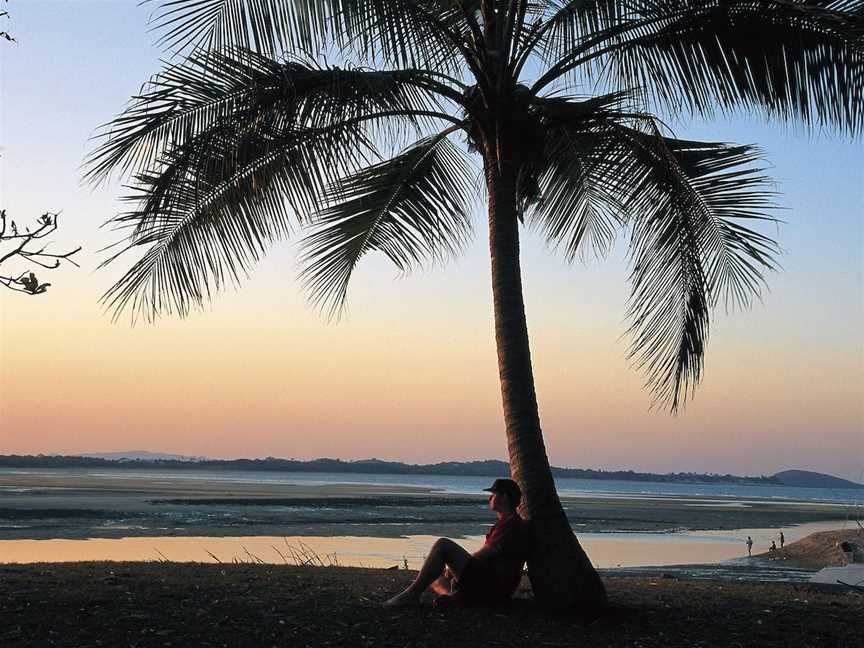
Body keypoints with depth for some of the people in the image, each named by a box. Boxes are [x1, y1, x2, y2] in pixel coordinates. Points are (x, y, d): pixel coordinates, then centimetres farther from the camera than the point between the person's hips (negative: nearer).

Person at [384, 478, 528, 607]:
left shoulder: (511, 523, -9)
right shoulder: (505, 523, 26)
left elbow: (483, 556, -14)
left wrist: (453, 566, 0)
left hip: (492, 587, -11)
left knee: (443, 544, -19)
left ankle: (412, 593, -24)